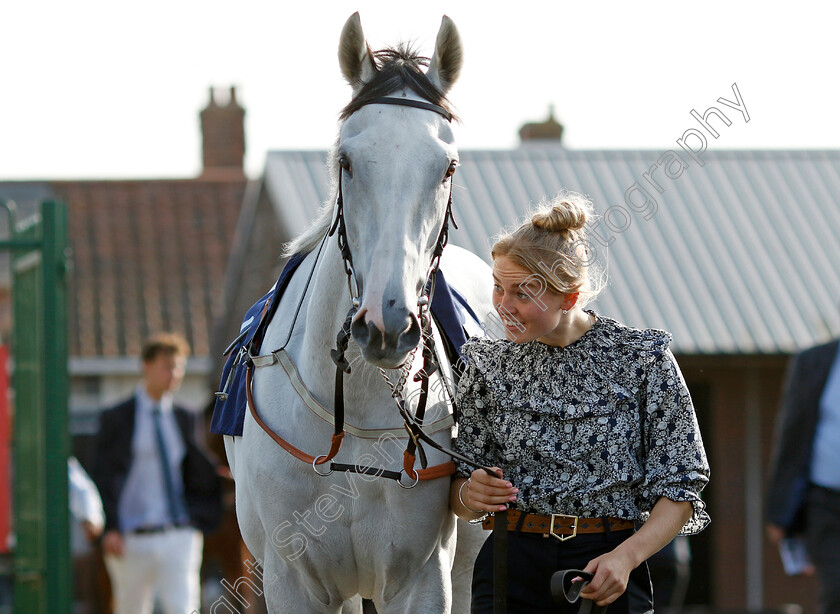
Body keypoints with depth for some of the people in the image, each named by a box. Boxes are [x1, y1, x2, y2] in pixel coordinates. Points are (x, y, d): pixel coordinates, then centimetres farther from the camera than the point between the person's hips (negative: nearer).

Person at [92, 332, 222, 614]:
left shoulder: (184, 419, 13)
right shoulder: (116, 419, 2)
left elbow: (197, 475, 17)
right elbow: (102, 477, -3)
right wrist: (111, 529, -13)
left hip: (179, 538, 2)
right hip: (133, 540, -2)